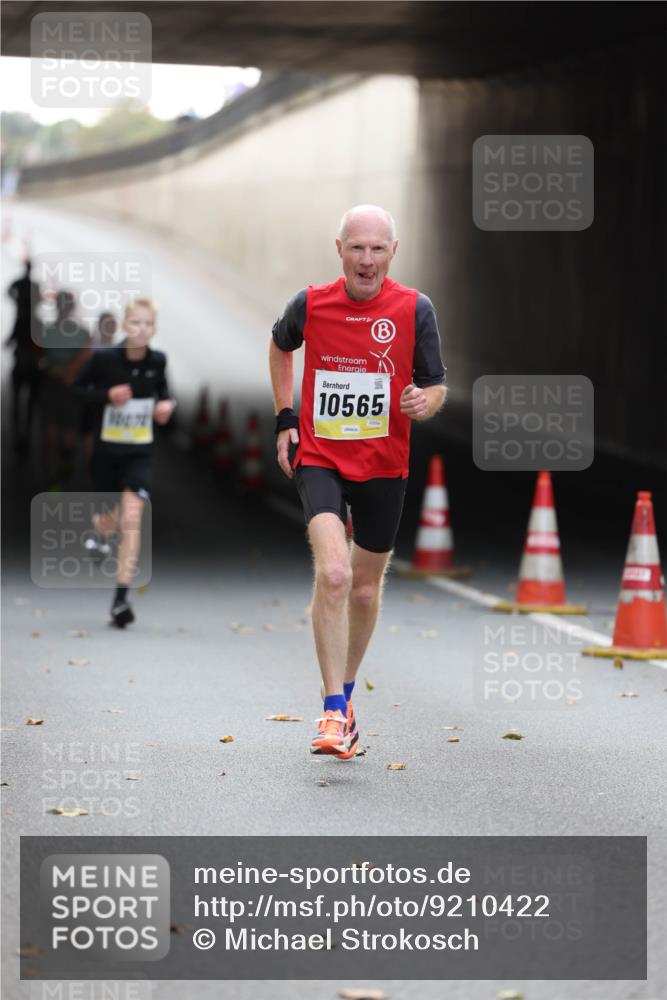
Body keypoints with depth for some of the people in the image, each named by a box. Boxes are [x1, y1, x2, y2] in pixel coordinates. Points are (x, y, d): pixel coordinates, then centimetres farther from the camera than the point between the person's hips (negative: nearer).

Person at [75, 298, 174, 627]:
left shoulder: (157, 360, -8)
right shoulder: (104, 358, -16)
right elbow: (78, 387, -2)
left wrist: (165, 404, -7)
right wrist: (106, 395, -20)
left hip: (139, 453, 0)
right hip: (106, 449, 0)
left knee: (131, 521, -15)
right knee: (109, 520, 16)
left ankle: (121, 599, -16)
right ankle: (102, 533, 58)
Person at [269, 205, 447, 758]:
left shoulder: (415, 309, -6)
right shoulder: (310, 304, -5)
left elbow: (437, 385, 3)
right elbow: (280, 345, 18)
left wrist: (424, 401, -21)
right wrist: (285, 416, 12)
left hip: (384, 466, 2)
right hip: (320, 458, -2)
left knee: (365, 587, 14)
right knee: (333, 573, -22)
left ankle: (345, 690, 38)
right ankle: (335, 712, -18)